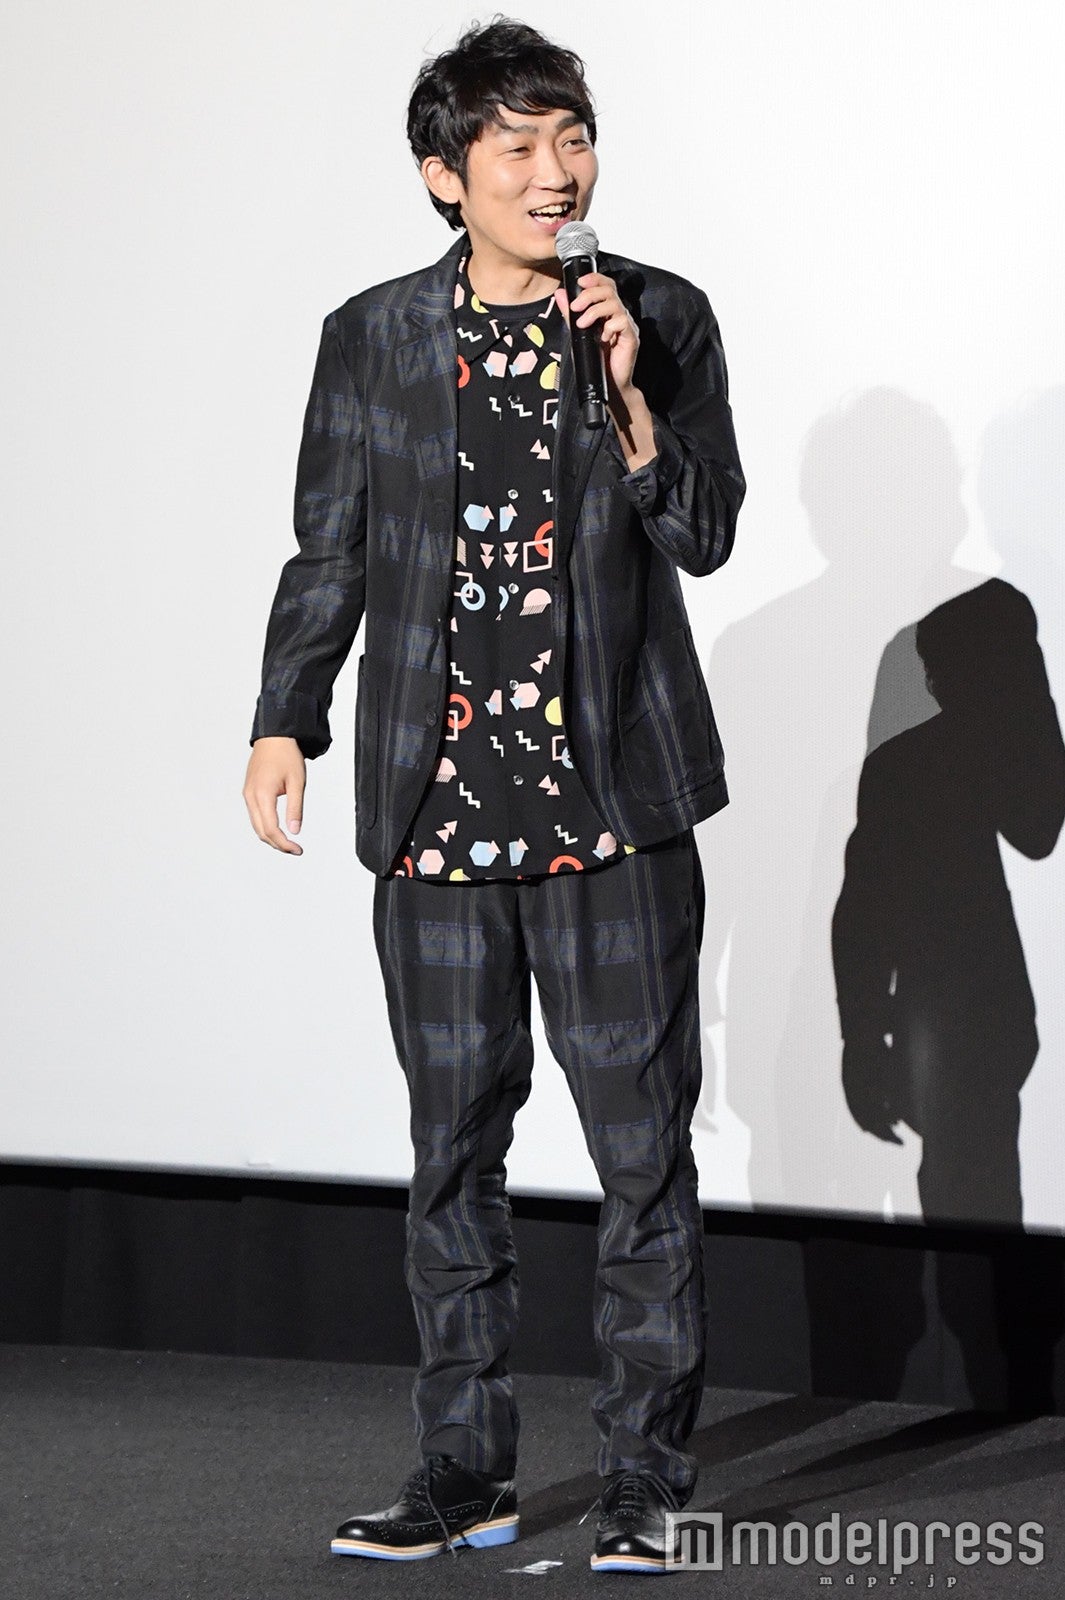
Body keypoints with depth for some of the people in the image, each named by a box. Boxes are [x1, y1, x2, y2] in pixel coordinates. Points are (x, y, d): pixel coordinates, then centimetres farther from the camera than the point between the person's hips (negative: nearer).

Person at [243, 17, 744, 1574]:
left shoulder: (662, 320, 3)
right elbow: (330, 553, 11)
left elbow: (703, 531, 0)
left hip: (610, 799, -1)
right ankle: (466, 1470, 19)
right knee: (454, 1141, 8)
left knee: (643, 1140, -1)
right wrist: (287, 720, 3)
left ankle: (645, 1475, 9)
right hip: (440, 801, 2)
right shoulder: (373, 337, 6)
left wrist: (628, 396, -13)